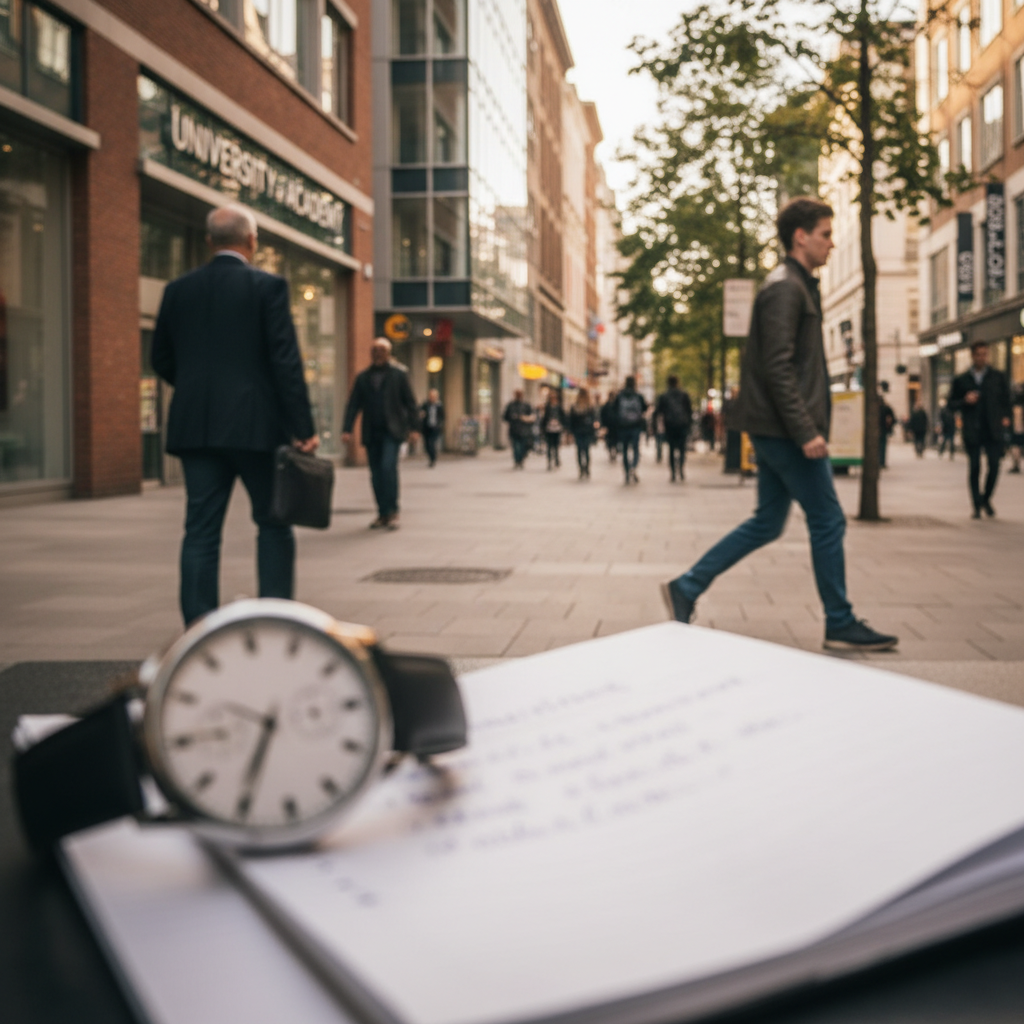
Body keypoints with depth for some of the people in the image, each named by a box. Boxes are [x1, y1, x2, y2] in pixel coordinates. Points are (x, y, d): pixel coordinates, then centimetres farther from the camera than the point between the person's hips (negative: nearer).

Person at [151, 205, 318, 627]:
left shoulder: (178, 290, 7)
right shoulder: (268, 287, -5)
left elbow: (161, 359, 13)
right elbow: (286, 360, -10)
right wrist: (303, 429, -9)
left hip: (195, 428, 4)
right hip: (255, 426, -3)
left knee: (200, 531, 5)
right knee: (273, 524, 9)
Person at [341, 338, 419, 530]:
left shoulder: (399, 374, 5)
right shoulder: (363, 377, 12)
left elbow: (410, 402, 4)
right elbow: (353, 405, 9)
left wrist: (413, 427, -4)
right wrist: (347, 429, -1)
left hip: (392, 430, -4)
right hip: (371, 433, 4)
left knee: (388, 466, -18)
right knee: (376, 473, 4)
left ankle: (392, 511, -13)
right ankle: (383, 514, 11)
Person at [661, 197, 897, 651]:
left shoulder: (796, 286, 19)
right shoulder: (785, 287, -13)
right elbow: (778, 367, -21)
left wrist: (807, 425, 19)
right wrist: (806, 431, -23)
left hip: (777, 430, 10)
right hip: (783, 427, -10)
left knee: (767, 523, 13)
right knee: (828, 520, -2)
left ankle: (686, 588, 14)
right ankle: (841, 626, 9)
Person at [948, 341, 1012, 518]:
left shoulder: (999, 377, 9)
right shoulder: (961, 380, 7)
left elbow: (1006, 399, 13)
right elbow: (952, 403, 9)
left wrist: (1005, 417, -1)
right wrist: (965, 401, -10)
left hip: (993, 430, 0)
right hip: (972, 432, 0)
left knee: (994, 465, -6)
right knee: (974, 468, 0)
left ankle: (986, 499, 17)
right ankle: (977, 506, 9)